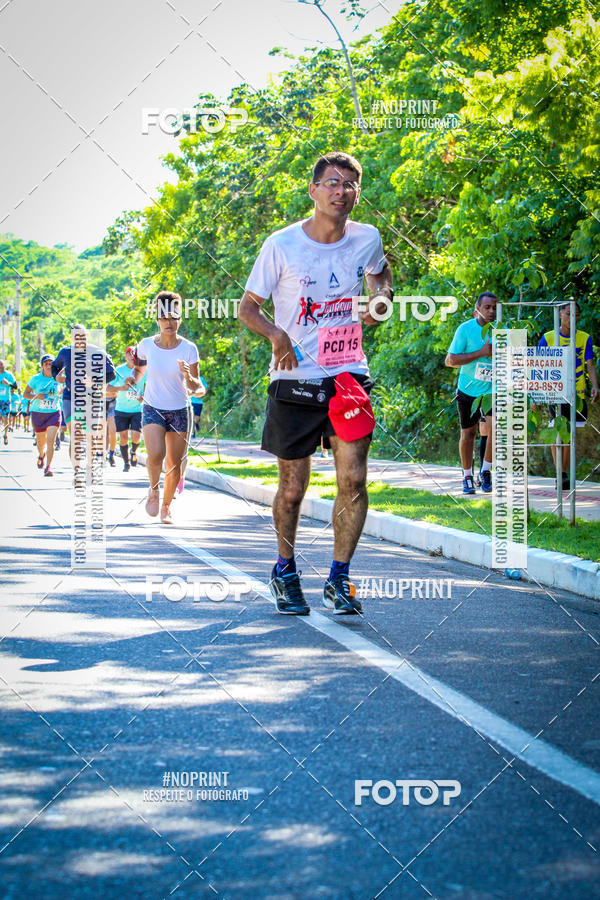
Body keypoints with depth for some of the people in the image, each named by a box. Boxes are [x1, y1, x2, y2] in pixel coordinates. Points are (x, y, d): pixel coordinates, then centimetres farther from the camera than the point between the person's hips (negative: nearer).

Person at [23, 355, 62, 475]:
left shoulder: (57, 378, 0)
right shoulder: (36, 379, -5)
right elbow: (25, 394, -2)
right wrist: (36, 396, -20)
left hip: (54, 413, 0)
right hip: (38, 414, 0)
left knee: (50, 441, -16)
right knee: (41, 441, 13)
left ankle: (48, 467, -14)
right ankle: (41, 455, 47)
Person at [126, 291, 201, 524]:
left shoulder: (189, 349, -5)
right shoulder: (146, 345, -3)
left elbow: (195, 387, -3)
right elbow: (139, 369, 15)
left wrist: (189, 377, -24)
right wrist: (133, 378, -6)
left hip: (180, 411, 1)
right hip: (152, 409, -1)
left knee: (174, 464, 2)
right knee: (155, 455, -23)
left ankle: (166, 506, 25)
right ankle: (154, 490, 7)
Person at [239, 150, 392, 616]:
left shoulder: (367, 239, 1)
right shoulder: (282, 245, -8)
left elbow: (380, 274, 25)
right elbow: (248, 307, 0)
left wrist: (381, 297, 3)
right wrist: (277, 334, -20)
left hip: (348, 374, 2)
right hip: (294, 380, -2)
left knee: (353, 479, -11)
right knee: (292, 489, 4)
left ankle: (339, 579, 4)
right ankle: (286, 570, 29)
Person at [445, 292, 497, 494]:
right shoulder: (465, 329, -9)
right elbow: (451, 360, -14)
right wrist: (481, 353, -20)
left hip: (493, 390, 1)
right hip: (468, 390, -1)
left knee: (495, 427, -17)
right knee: (468, 432, 8)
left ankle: (486, 471, 1)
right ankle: (467, 476, 24)